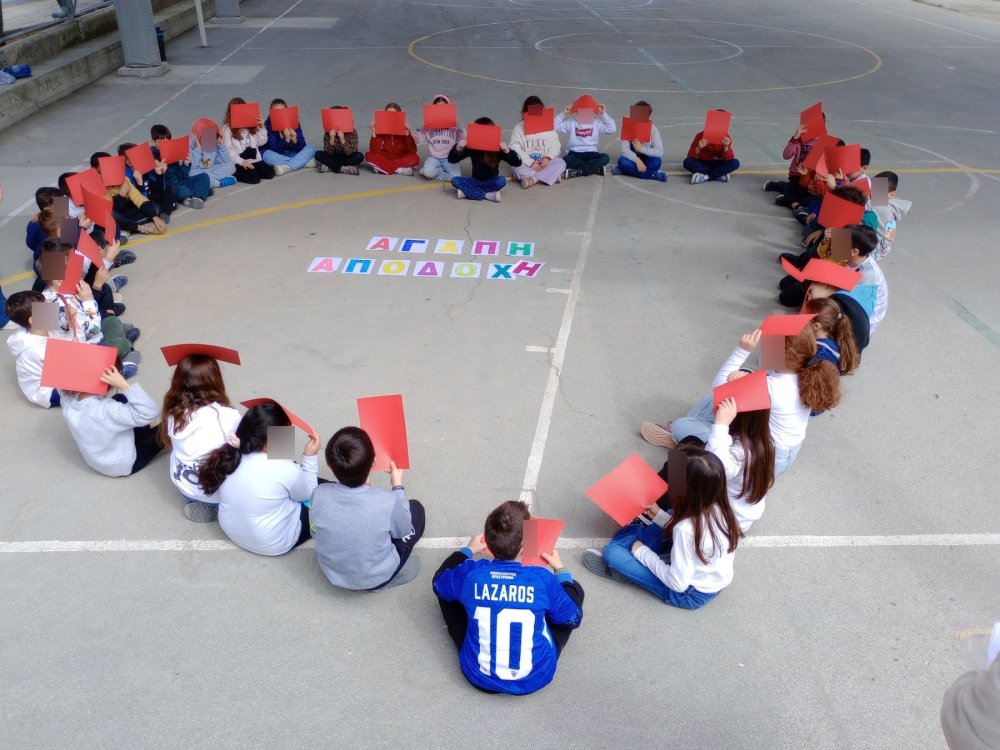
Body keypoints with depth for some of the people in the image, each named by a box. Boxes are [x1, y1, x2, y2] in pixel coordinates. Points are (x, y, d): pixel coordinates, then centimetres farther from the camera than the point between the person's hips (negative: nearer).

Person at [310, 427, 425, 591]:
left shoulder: (319, 495, -25)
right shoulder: (387, 502, -33)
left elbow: (315, 534, -3)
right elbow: (403, 531, -9)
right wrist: (398, 486, 0)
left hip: (332, 574, 3)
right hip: (377, 578, -3)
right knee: (415, 508, 15)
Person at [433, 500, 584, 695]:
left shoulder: (470, 573, -17)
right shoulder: (543, 578, -21)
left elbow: (438, 583, 8)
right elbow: (573, 618, 0)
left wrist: (467, 551, 22)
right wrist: (561, 570, 13)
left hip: (479, 676, 1)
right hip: (535, 677, -1)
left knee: (447, 593, 18)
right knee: (574, 589, 14)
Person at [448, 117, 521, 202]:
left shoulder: (498, 148, -15)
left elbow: (517, 163, -21)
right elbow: (451, 160, -10)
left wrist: (507, 151, -38)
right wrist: (458, 148, -30)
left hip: (491, 183, -2)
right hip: (475, 181, 2)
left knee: (501, 181, -34)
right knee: (455, 180, -21)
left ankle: (467, 192, -24)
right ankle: (488, 195, -26)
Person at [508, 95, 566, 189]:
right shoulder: (519, 128, -1)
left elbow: (556, 145, 4)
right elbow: (515, 149, -10)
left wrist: (548, 157, -17)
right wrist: (530, 162, -19)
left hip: (544, 163, 2)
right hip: (527, 165, -2)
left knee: (560, 163, -24)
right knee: (516, 167, -34)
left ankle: (533, 179, -33)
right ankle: (552, 175, -32)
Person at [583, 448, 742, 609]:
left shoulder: (686, 529, -35)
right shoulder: (719, 508, -12)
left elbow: (678, 583, -26)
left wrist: (643, 553, -14)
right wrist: (659, 516, 7)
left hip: (690, 594, -7)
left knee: (613, 552, -7)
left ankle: (615, 565, 25)